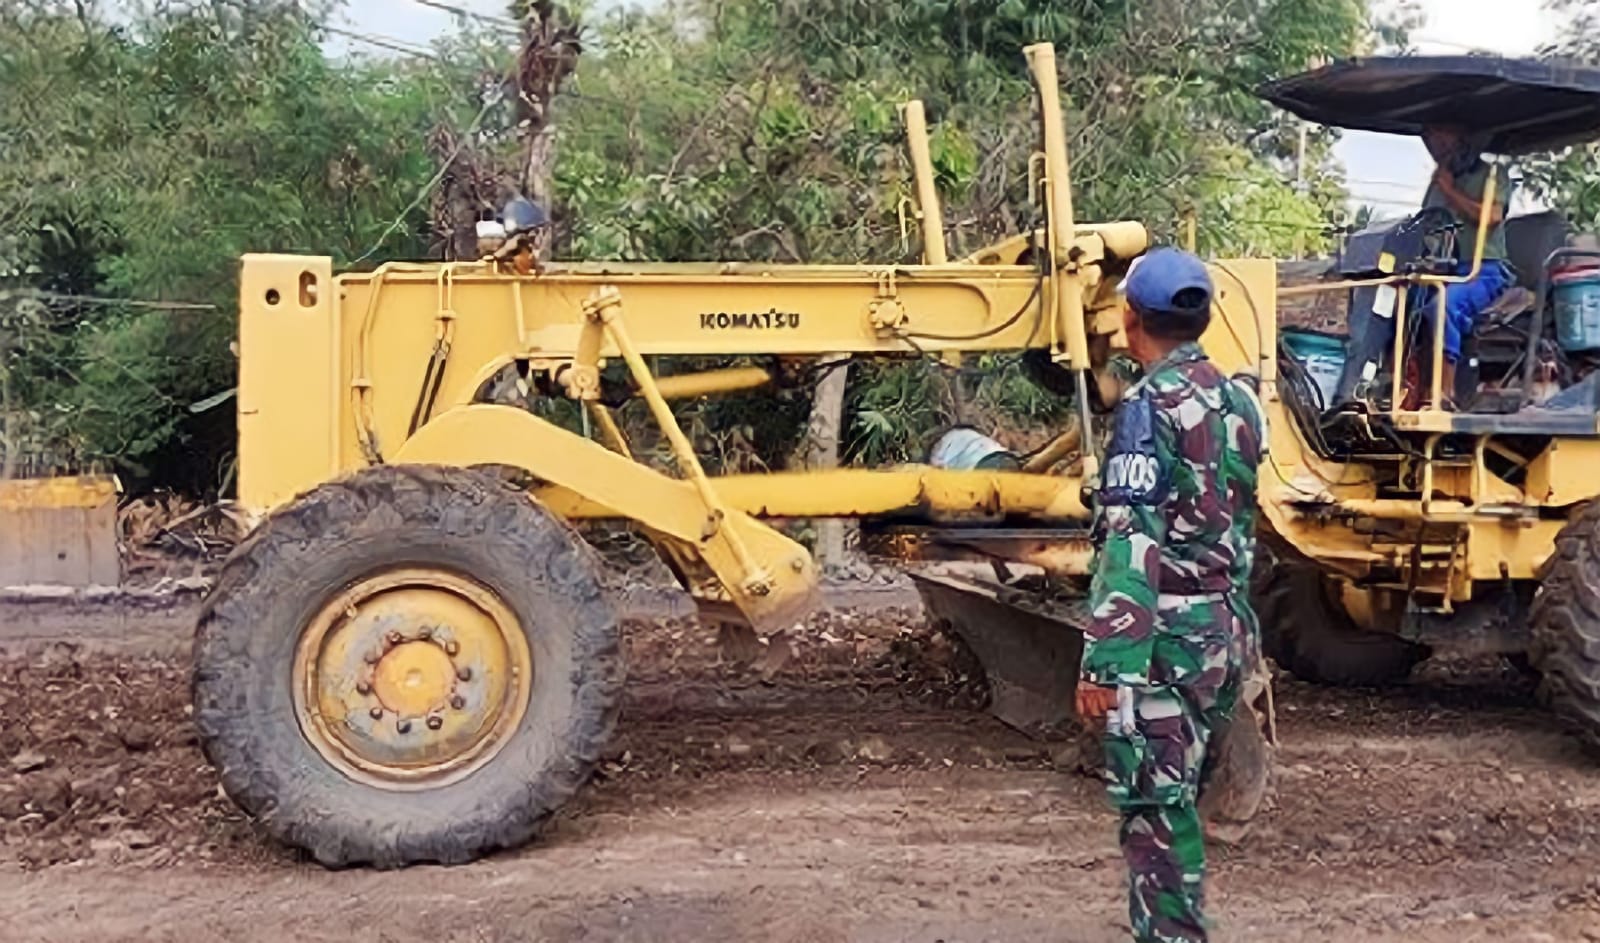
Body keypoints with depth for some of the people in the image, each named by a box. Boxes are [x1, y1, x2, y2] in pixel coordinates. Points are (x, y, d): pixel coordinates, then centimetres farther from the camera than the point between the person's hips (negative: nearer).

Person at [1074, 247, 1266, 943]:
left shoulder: (1151, 404, -14)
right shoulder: (1237, 399, 11)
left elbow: (1132, 544, -21)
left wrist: (1104, 662, -20)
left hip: (1166, 637, -8)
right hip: (1225, 629, 8)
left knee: (1155, 808, 0)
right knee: (1174, 799, 18)